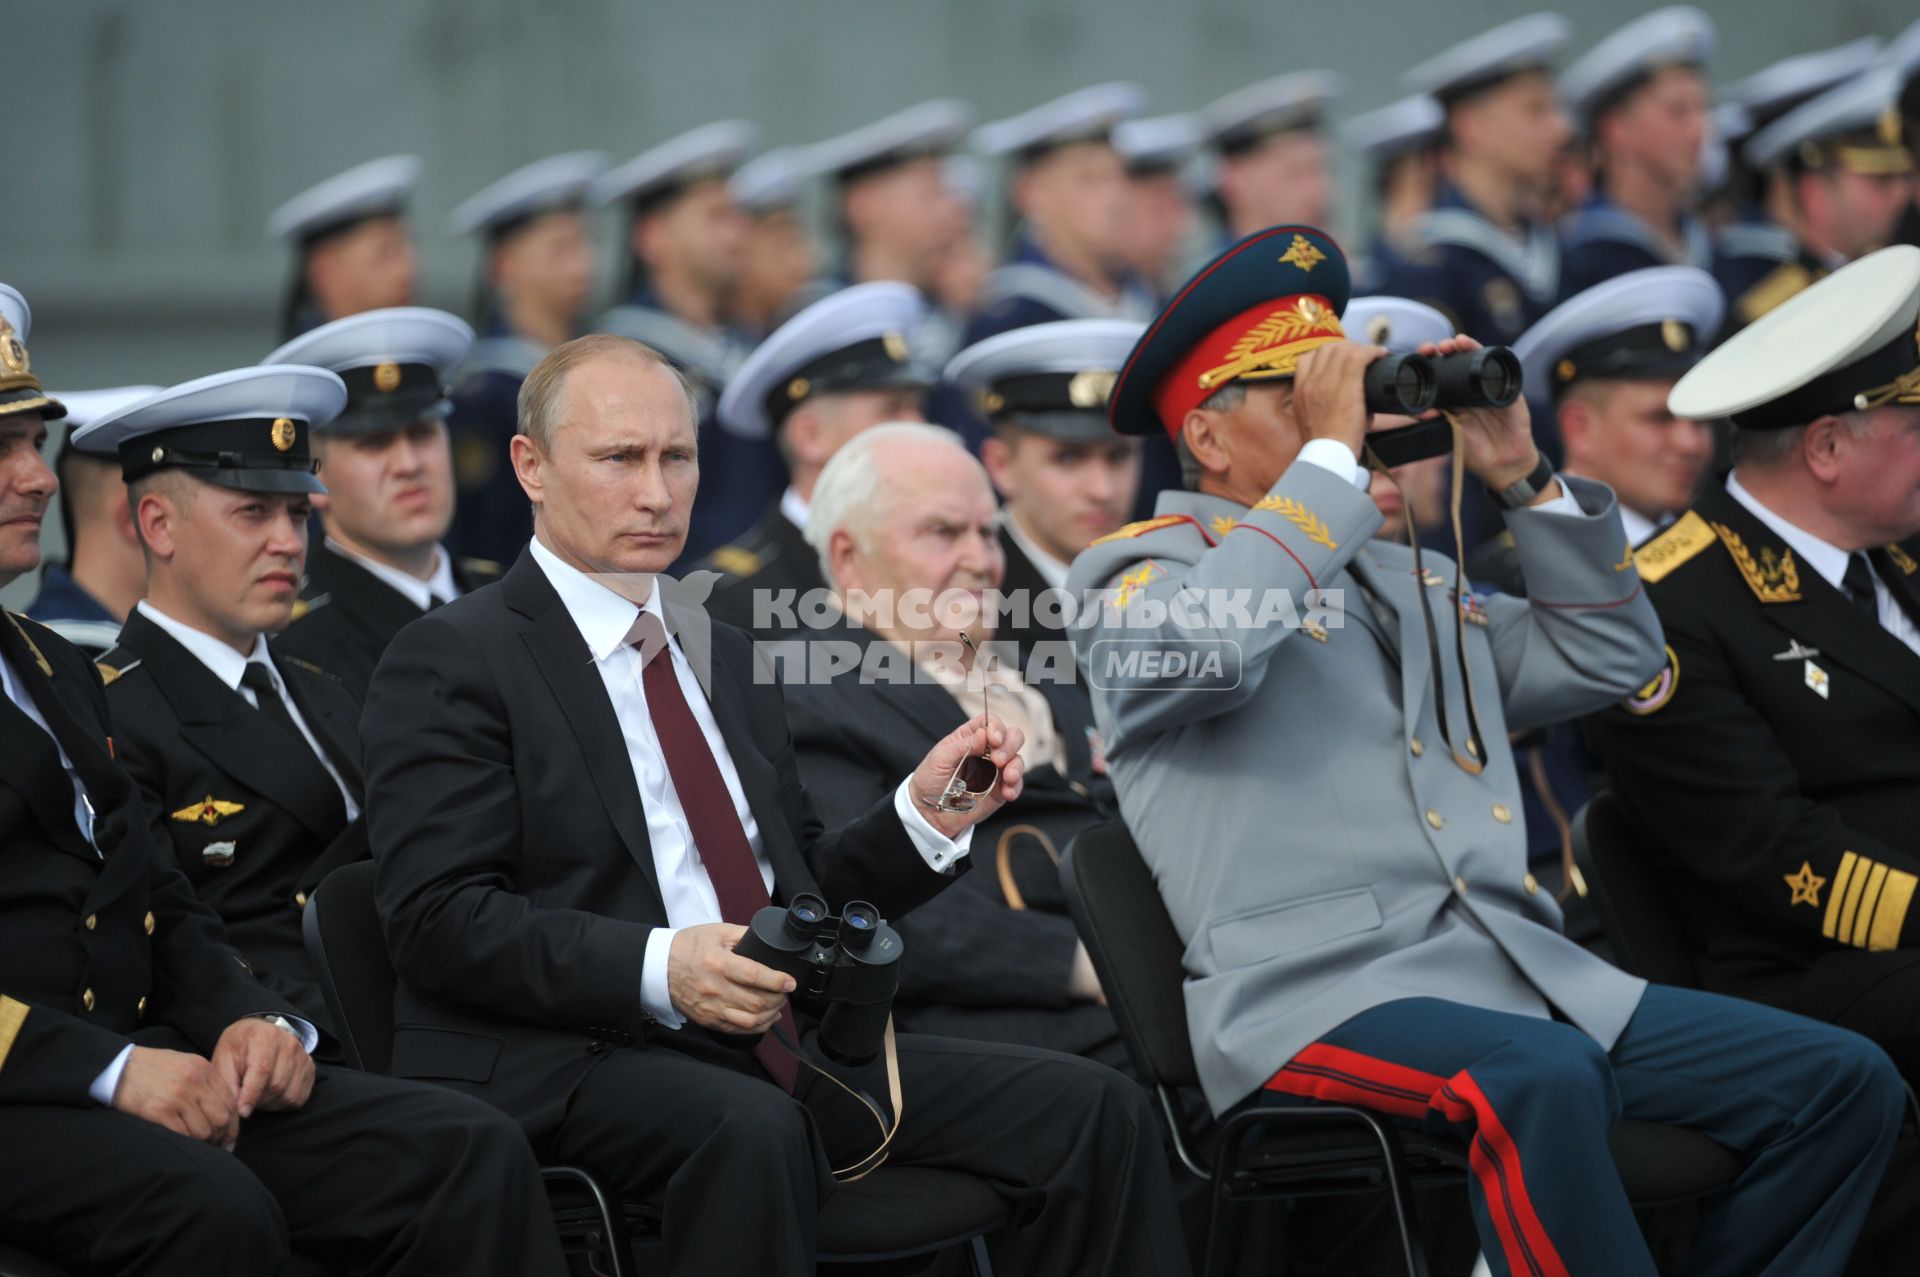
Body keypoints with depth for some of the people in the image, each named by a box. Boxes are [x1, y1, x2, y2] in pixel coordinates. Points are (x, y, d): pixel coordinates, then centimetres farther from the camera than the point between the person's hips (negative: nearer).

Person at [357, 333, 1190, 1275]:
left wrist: (924, 817, 6)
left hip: (785, 1048, 7)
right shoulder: (452, 660, 0)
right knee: (751, 1129, -40)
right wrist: (657, 969, -24)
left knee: (1093, 1112, -12)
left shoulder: (724, 657, 24)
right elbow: (438, 918, -11)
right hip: (567, 1061, -7)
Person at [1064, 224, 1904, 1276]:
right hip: (1320, 990, -7)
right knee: (1541, 1071, -39)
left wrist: (1522, 477, 16)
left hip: (1524, 977, 7)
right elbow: (1206, 645, -19)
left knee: (1844, 1079, -6)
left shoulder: (1409, 584, 27)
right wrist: (1330, 453, -9)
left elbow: (1609, 657, 25)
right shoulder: (1137, 573, 6)